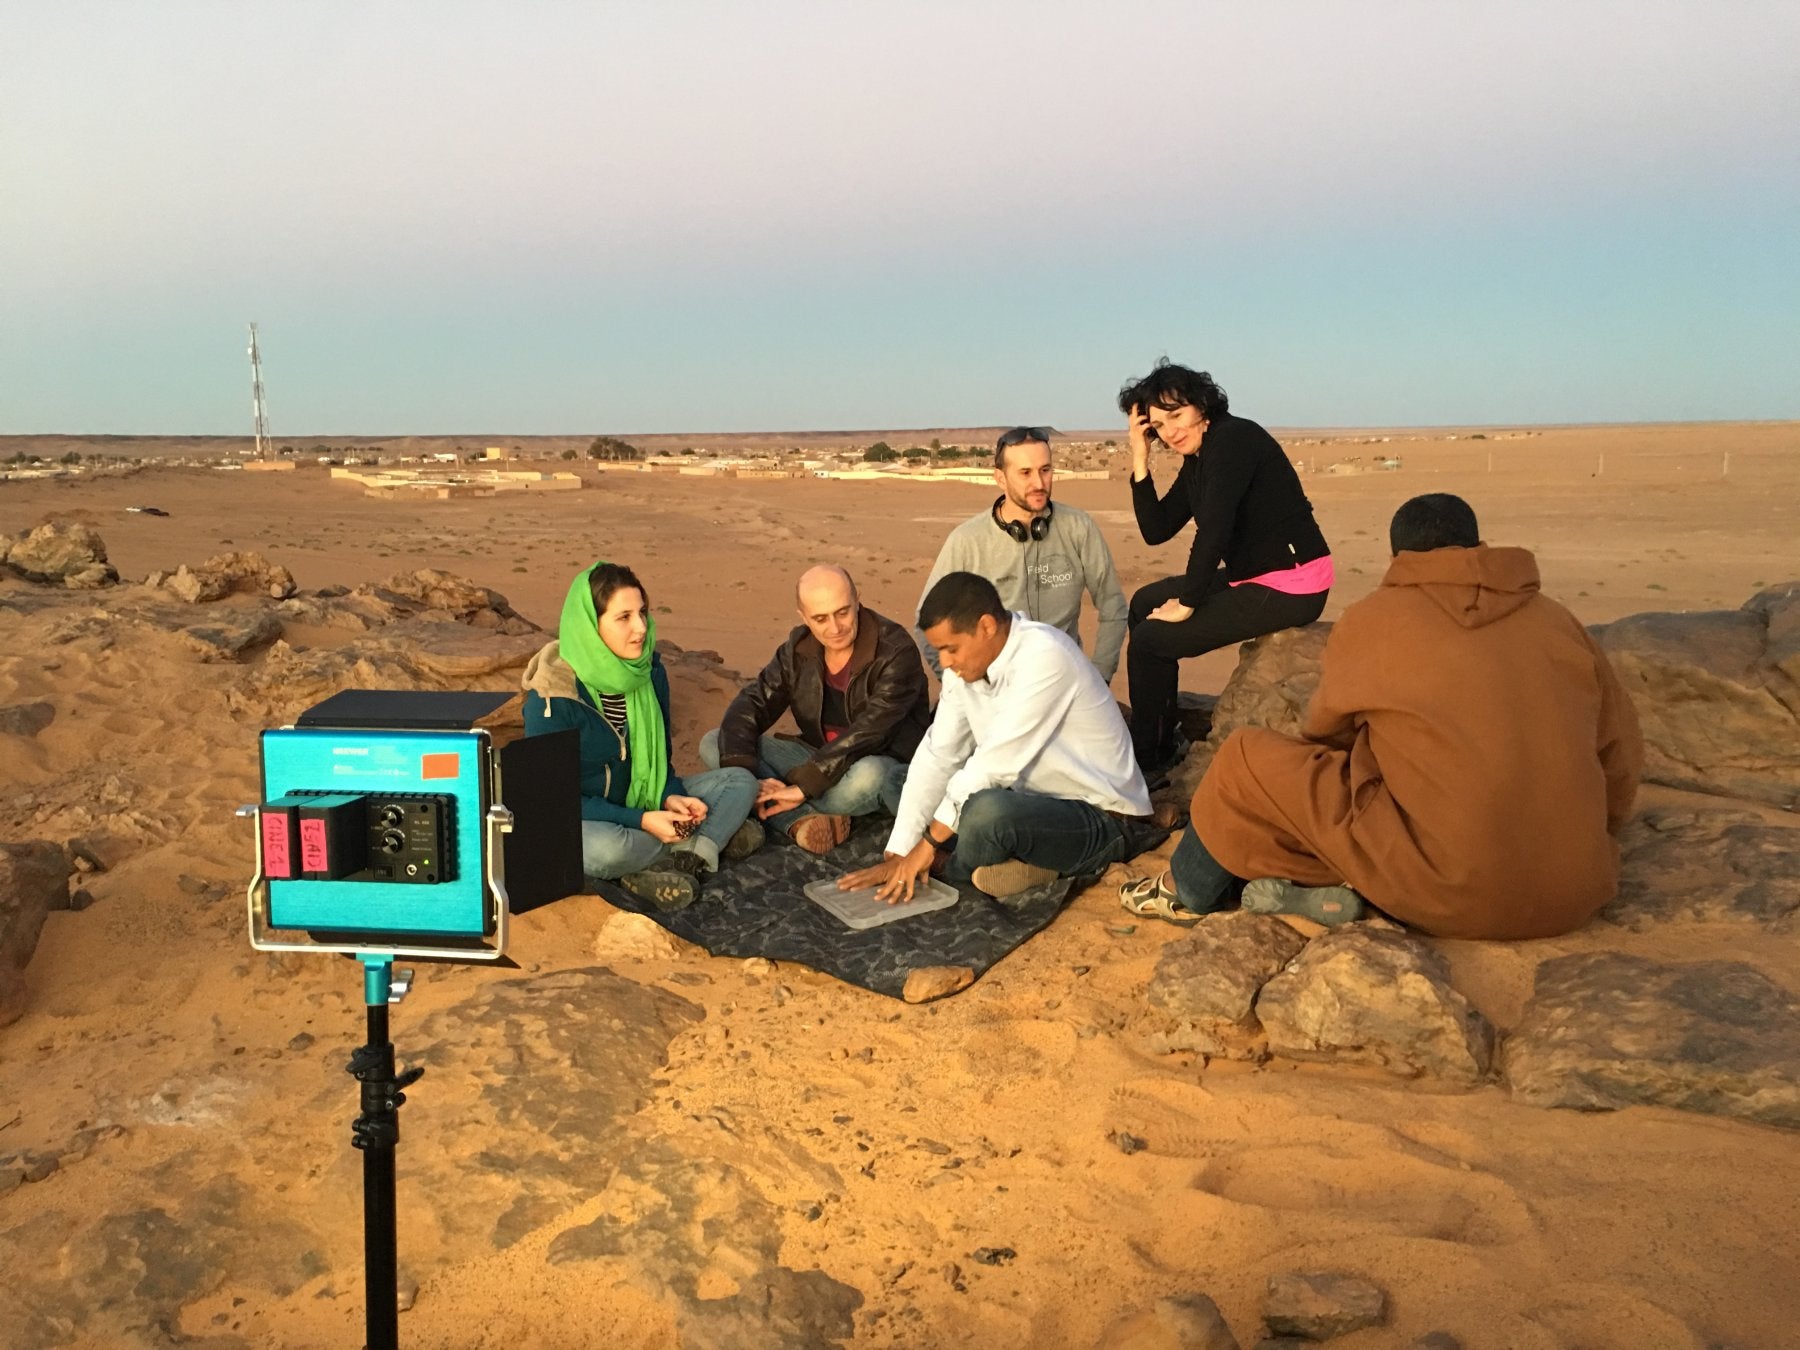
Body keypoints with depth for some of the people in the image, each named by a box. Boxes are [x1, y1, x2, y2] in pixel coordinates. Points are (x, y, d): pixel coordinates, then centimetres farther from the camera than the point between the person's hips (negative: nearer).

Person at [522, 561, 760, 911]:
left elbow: (659, 754, 8)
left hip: (642, 805, 7)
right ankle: (713, 838, -12)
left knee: (740, 781, -5)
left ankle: (651, 870, -22)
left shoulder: (650, 671, -3)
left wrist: (670, 797, -14)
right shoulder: (551, 699, -21)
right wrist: (640, 821, -26)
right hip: (577, 820, -6)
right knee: (608, 848, -40)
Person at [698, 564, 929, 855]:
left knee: (866, 777, -43)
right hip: (818, 758, 6)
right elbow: (752, 703, -5)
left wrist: (803, 787, -33)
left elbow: (867, 734, -28)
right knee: (712, 745, -9)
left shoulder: (896, 652, -19)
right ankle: (802, 820, -28)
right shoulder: (799, 648, -1)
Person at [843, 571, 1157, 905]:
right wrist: (897, 856, -6)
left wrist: (929, 843, -21)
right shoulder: (966, 663, -1)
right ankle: (1027, 857, -4)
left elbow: (995, 763, -27)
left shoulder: (1044, 657, -26)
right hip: (1040, 802, 8)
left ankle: (959, 871, -3)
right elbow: (937, 756, -1)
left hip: (1101, 820, -8)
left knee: (986, 811, -35)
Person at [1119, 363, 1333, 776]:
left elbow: (1214, 529, -25)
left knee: (1149, 639, -8)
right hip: (1253, 576, 10)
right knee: (1145, 603, 20)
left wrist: (1187, 604, -16)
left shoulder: (1234, 438, -18)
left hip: (1289, 589, -10)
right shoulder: (1195, 460, 11)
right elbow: (1156, 530, 9)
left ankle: (1148, 761, 9)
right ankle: (1166, 735, 25)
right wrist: (1140, 459, 1)